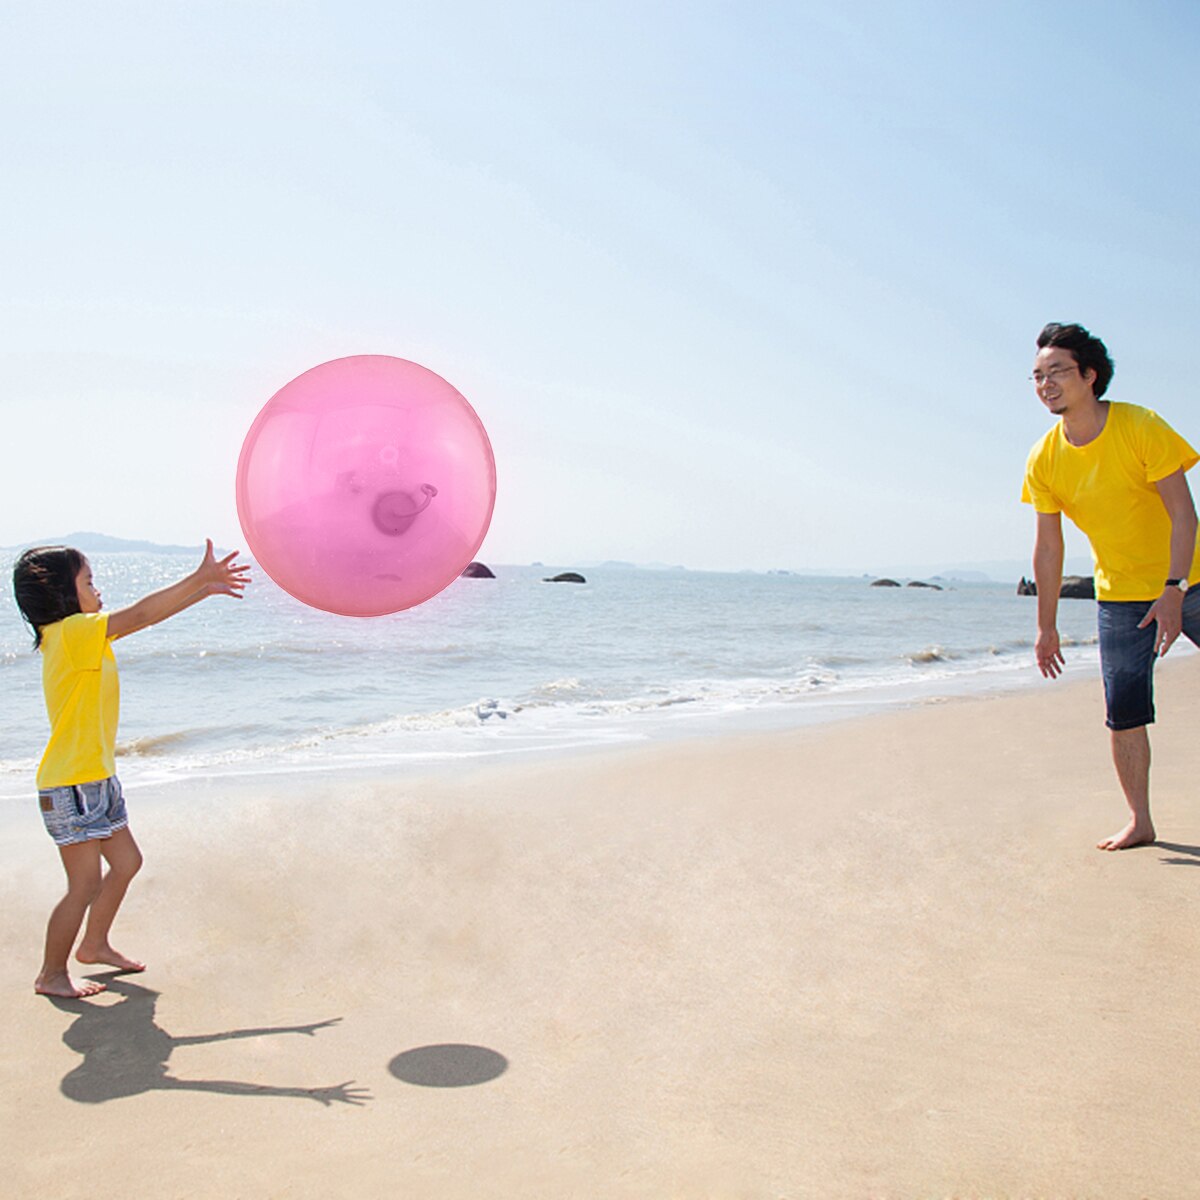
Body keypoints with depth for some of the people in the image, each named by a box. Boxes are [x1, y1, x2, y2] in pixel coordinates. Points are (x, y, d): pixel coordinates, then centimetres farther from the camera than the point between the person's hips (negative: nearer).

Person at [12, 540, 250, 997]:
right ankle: (51, 975, 14)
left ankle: (94, 944, 35)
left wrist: (205, 588, 5)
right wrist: (200, 578, -21)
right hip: (71, 784, -10)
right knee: (85, 883, -2)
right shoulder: (70, 632, -18)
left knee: (126, 862, 18)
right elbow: (141, 615, -24)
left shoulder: (85, 634, 9)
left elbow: (146, 616, 11)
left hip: (97, 779, 10)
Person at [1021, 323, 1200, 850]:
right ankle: (1139, 821, 13)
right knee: (1123, 713, 1)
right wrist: (1046, 626, 2)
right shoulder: (1044, 460, -6)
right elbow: (1048, 546, 0)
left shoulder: (1141, 427, -17)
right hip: (1120, 594, 3)